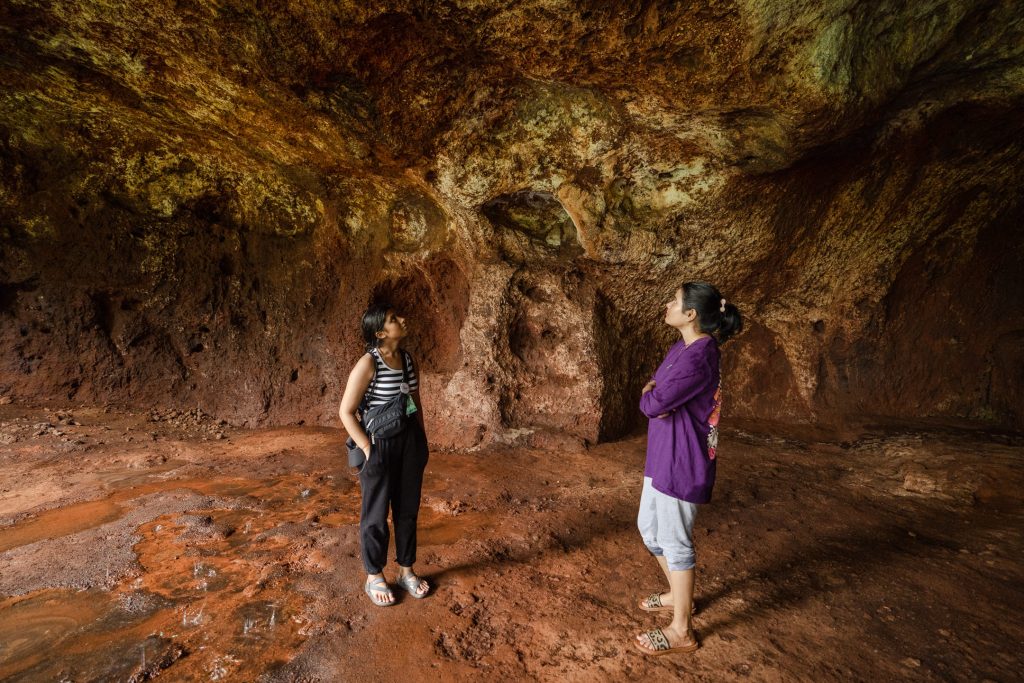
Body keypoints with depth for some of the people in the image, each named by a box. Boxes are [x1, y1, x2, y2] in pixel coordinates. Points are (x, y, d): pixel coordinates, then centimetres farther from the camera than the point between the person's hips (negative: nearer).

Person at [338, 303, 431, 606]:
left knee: (408, 510, 17)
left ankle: (406, 571, 35)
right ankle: (374, 577, 31)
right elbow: (346, 411, -14)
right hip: (380, 445, -6)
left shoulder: (408, 358, 2)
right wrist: (367, 448, -15)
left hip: (409, 443, 6)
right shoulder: (368, 363, -17)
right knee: (376, 514, 11)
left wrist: (422, 440, 11)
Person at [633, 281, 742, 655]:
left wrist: (650, 397, -3)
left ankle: (681, 631, 24)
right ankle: (678, 595, 44)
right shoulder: (682, 347, 8)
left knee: (675, 541, 5)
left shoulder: (697, 357, -24)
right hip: (662, 456, 10)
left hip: (682, 461, -10)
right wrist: (655, 393, -12)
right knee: (649, 527, 22)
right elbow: (654, 390, 10)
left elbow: (651, 404, -25)